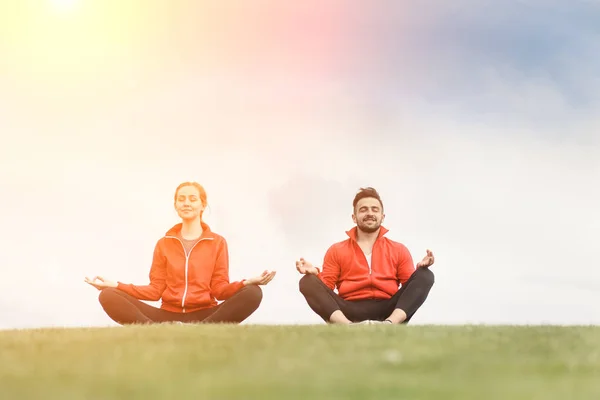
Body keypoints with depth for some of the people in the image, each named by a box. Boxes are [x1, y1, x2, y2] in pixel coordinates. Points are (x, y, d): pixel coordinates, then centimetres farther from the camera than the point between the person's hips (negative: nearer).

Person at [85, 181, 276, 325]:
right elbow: (155, 290, 10)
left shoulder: (217, 242, 10)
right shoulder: (164, 243, 16)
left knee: (252, 293, -29)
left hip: (205, 316, -1)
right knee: (109, 296, -21)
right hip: (169, 315, 2)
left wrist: (248, 282, -17)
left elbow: (219, 289, 4)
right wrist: (115, 286, 0)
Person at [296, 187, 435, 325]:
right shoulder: (336, 251, 19)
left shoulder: (399, 250, 20)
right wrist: (315, 273, -7)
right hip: (350, 312, -1)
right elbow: (325, 289, 13)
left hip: (389, 311, 1)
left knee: (426, 276, -18)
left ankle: (389, 324, -42)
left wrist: (421, 268, -5)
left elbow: (412, 287, 14)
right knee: (308, 282, -21)